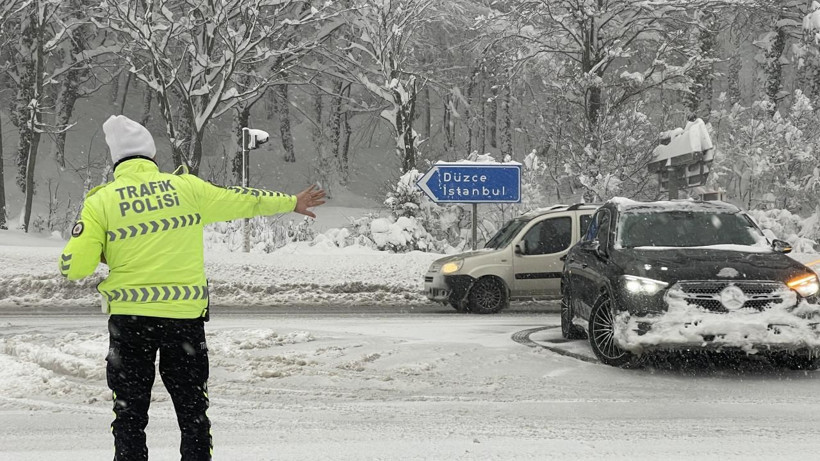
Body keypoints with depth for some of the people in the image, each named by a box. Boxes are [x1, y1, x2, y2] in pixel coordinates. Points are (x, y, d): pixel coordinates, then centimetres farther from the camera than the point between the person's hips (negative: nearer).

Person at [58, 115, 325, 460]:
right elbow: (242, 200, 16)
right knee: (193, 410, 13)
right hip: (185, 315, 1)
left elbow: (74, 267, -7)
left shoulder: (101, 201, -2)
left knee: (129, 414, 8)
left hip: (129, 316, -1)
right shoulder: (187, 188, 3)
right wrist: (292, 202, 32)